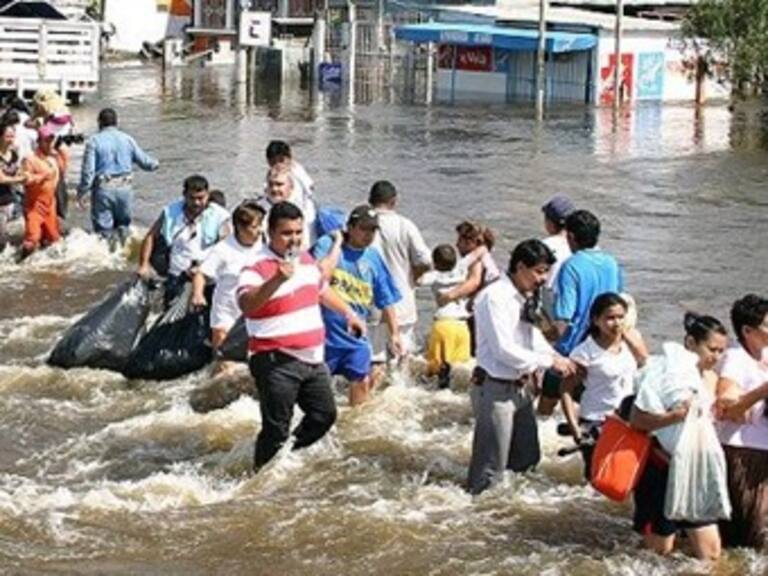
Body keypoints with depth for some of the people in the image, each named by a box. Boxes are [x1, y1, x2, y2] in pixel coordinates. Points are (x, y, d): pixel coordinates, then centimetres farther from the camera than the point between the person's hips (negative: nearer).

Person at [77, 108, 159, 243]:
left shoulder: (94, 141, -5)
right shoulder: (127, 139, 5)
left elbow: (88, 170, -10)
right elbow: (144, 161, 14)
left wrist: (82, 193, -2)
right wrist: (154, 164, 37)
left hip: (103, 188, -3)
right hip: (125, 187, 3)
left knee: (103, 227, 4)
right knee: (123, 223, 18)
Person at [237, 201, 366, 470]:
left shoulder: (305, 259, 10)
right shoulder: (257, 268, -17)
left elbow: (321, 288, 31)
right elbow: (246, 305, -36)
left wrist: (348, 312, 32)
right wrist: (277, 280, -48)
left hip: (312, 359, 8)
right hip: (277, 364, -8)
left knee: (324, 414, 17)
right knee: (276, 430, -5)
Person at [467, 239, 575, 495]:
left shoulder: (525, 297, 6)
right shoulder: (494, 297, -20)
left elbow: (533, 336, 16)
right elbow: (505, 350, -25)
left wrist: (559, 358, -2)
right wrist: (549, 362, -20)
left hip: (521, 387, 9)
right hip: (496, 389, -9)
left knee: (527, 459, 20)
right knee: (491, 466, -3)